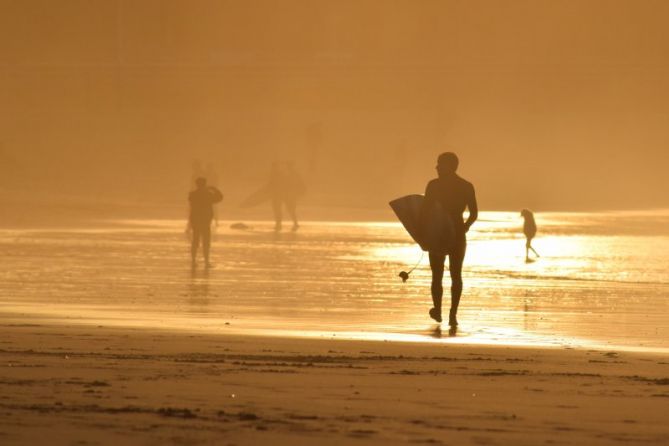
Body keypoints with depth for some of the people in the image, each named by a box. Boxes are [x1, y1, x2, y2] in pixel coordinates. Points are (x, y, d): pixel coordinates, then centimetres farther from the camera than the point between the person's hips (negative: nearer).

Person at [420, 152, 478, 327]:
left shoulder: (434, 185, -9)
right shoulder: (467, 186, 1)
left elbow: (425, 211, -13)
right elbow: (474, 214, 0)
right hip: (458, 234, 2)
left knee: (437, 275, 14)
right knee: (456, 275, 9)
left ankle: (437, 311, 23)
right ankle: (453, 313, -4)